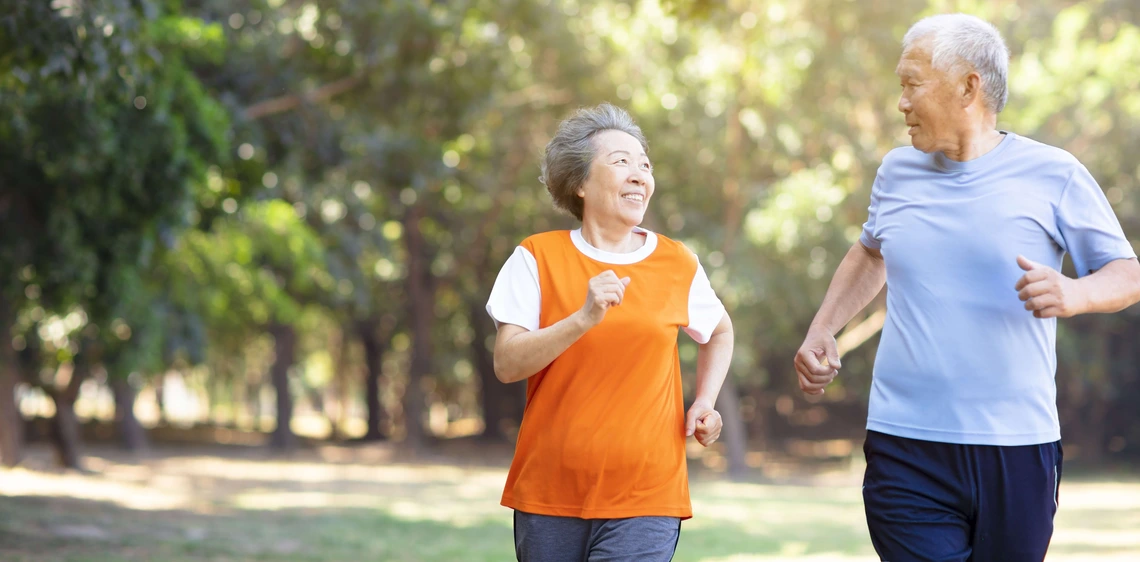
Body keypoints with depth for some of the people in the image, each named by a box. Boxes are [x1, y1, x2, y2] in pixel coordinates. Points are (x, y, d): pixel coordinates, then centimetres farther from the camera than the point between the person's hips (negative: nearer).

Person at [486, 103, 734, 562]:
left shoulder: (678, 265, 5)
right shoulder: (538, 258, 1)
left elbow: (720, 332, 26)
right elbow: (506, 364, -8)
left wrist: (705, 403, 10)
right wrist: (584, 319, -20)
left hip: (644, 502, 0)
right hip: (548, 496, 0)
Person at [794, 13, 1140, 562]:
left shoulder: (1052, 175, 0)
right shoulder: (898, 172, 11)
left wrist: (1073, 295, -19)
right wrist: (820, 331, 16)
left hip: (1018, 453, -1)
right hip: (907, 452, 2)